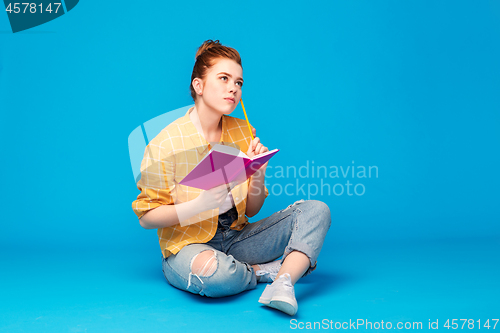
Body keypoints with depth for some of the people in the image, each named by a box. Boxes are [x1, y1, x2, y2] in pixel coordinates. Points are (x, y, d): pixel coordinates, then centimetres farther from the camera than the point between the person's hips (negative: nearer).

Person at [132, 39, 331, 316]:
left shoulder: (242, 133, 2)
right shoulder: (165, 144, -12)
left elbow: (251, 210, 7)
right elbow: (146, 217, -10)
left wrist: (258, 174, -14)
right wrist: (200, 205, -24)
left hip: (236, 238, 5)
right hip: (188, 244, -5)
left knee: (316, 210, -10)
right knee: (212, 272, -41)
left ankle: (282, 284, -31)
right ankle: (267, 270, -10)